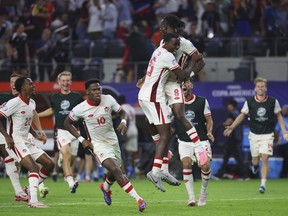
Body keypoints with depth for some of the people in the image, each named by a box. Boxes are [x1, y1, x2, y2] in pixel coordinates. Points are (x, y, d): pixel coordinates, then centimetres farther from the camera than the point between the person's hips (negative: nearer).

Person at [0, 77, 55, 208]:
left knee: (49, 164, 4)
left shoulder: (32, 103, 12)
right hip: (16, 141, -9)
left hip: (27, 141, 9)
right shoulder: (14, 103, -15)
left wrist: (36, 135, 14)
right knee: (34, 168, -24)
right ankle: (33, 201, -30)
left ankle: (31, 190, 14)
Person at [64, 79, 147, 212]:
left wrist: (123, 122, -18)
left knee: (115, 172, 18)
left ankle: (105, 188, 55)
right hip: (98, 144, -4)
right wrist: (81, 139, -7)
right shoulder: (80, 109, -16)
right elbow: (67, 123, 1)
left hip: (113, 140, 4)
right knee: (115, 170, -23)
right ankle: (138, 199, -24)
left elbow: (123, 113, 5)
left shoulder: (108, 100, -9)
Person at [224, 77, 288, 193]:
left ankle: (263, 184, -10)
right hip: (254, 134, 1)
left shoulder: (273, 101, -4)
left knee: (265, 159, -13)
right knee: (255, 160, 7)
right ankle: (255, 165, 46)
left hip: (267, 135, -1)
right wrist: (232, 127, -7)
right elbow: (242, 115, 4)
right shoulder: (249, 102, -4)